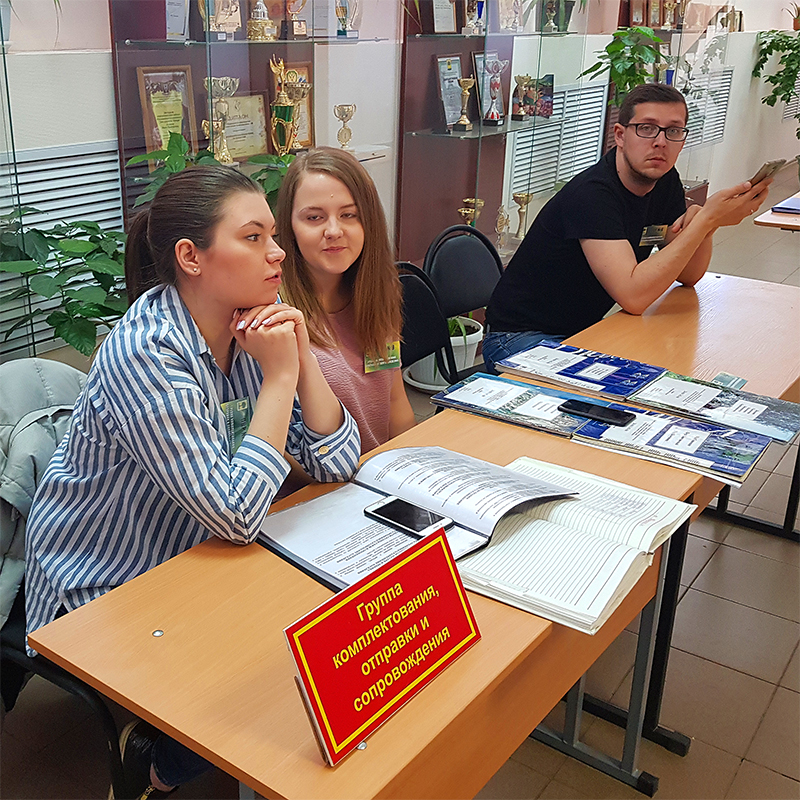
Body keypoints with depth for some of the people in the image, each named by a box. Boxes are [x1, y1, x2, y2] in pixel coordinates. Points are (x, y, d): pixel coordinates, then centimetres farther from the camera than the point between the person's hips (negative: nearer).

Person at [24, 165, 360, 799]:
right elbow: (237, 515, -32)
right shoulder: (147, 352, -28)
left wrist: (302, 358, -20)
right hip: (104, 597, -7)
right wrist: (278, 375, -27)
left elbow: (336, 464, -7)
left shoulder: (254, 325, -6)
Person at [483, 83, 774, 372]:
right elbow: (633, 296, -34)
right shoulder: (591, 194, -25)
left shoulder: (665, 181, 2)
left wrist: (701, 219, -16)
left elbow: (688, 275, 6)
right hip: (521, 337, -8)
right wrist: (708, 219, -32)